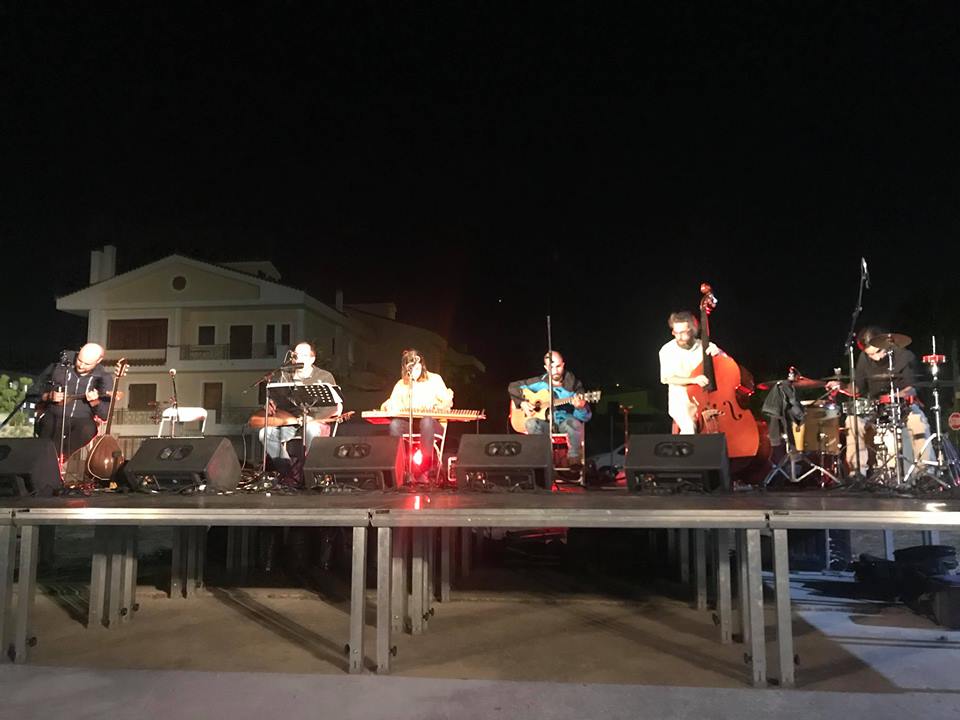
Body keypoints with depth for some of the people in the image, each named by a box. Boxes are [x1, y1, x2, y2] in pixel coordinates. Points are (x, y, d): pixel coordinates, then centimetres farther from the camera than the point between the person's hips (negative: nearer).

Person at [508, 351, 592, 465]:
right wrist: (522, 402, -5)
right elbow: (513, 386, 11)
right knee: (531, 423, -32)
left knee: (573, 423, -37)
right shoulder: (540, 382, 2)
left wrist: (581, 408, -30)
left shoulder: (574, 385, -4)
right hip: (545, 422, 2)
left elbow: (586, 417, -6)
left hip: (564, 422, -1)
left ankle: (574, 459, -26)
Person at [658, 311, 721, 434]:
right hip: (681, 400, -2)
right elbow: (668, 378, -10)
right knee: (689, 429, -29)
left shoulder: (705, 346, 3)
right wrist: (693, 380, -26)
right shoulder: (667, 350, -3)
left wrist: (718, 353, -16)